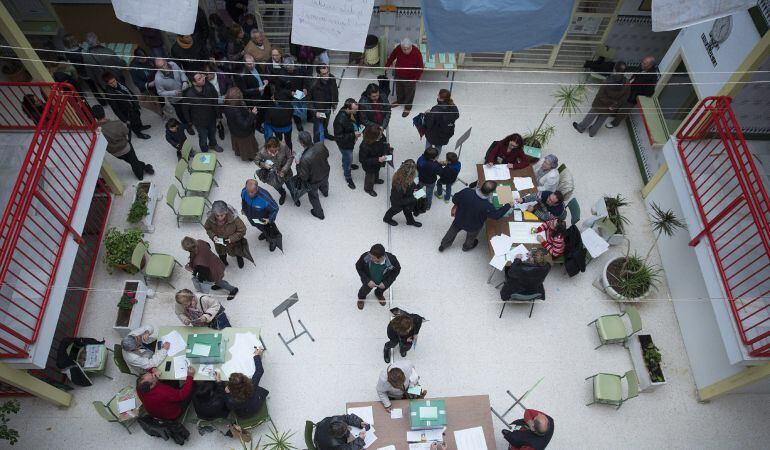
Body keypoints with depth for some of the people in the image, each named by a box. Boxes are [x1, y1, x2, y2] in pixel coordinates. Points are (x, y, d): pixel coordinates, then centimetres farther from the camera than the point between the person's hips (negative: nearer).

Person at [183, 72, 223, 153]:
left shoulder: (209, 87, -25)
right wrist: (189, 121, -3)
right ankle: (204, 151, 50)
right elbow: (185, 109, -14)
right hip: (200, 122, -3)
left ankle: (213, 144, 63)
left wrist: (218, 114, -5)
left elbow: (216, 101, -11)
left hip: (212, 117, 3)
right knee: (203, 138, 18)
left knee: (213, 133, 30)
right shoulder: (189, 94, -32)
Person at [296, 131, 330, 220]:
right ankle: (325, 192, 75)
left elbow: (304, 177, -29)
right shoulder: (320, 145, -28)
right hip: (325, 173, 5)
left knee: (313, 197, 26)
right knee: (324, 183, 40)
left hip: (314, 181, -5)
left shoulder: (304, 159, -43)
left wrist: (298, 165, -17)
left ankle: (319, 213, 50)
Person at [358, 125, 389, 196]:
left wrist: (386, 150, -21)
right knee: (370, 176, 25)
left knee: (377, 172, 36)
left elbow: (384, 143, -2)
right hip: (370, 166, -5)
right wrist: (378, 160, -40)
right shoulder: (365, 146, -43)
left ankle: (376, 180, 70)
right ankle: (368, 189, 56)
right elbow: (363, 160, -34)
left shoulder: (381, 136, -26)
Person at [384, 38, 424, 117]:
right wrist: (387, 66, 3)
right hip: (398, 76, 4)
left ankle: (407, 107, 43)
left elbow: (420, 68, -18)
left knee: (409, 93, 18)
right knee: (399, 90, 28)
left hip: (410, 78, -4)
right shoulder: (398, 49, -22)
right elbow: (392, 57, 1)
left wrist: (416, 78, -17)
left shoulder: (417, 53, -30)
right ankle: (399, 101, 58)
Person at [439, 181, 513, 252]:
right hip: (472, 227, -2)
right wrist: (508, 205, -5)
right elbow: (497, 215, -18)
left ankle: (443, 246, 55)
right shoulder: (487, 206, -38)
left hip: (459, 220, 3)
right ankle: (467, 246, 64)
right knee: (471, 237, 33)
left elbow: (454, 199, -16)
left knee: (452, 232, 32)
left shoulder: (466, 192, -33)